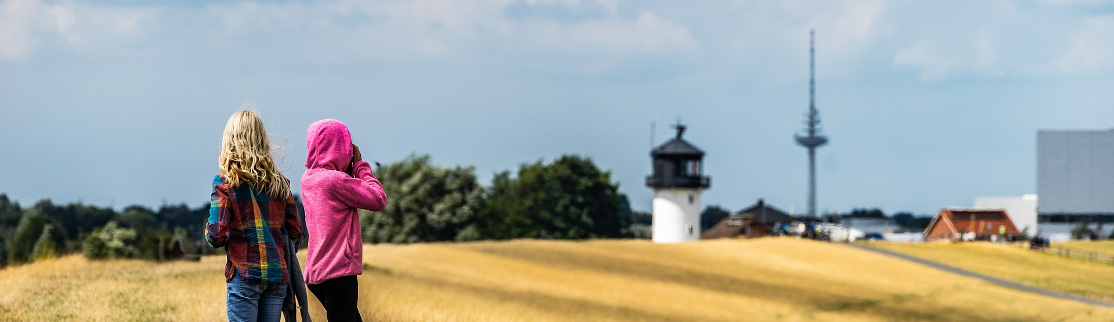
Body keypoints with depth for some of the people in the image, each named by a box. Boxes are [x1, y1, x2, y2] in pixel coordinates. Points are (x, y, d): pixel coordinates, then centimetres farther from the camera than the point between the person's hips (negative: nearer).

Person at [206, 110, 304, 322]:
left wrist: (210, 233, 11)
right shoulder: (279, 182, 6)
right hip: (278, 273, 4)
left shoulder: (224, 183, -6)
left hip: (244, 275, -4)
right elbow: (295, 231, 7)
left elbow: (216, 236, -12)